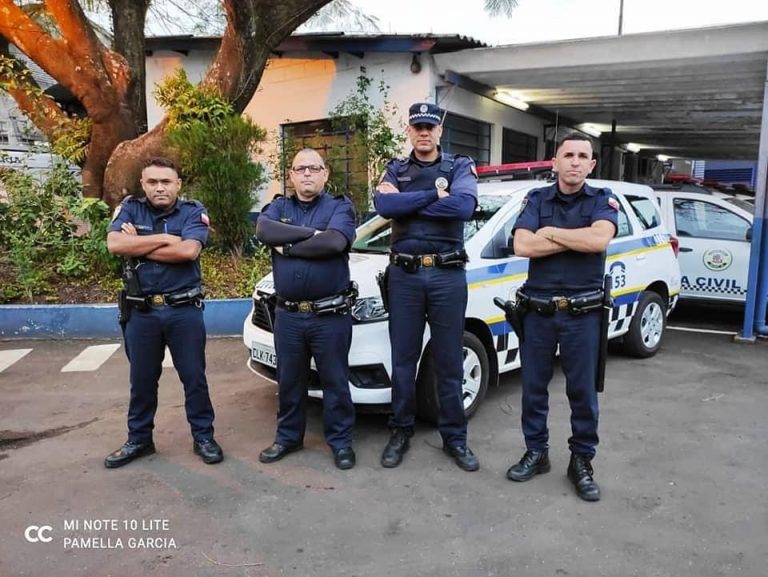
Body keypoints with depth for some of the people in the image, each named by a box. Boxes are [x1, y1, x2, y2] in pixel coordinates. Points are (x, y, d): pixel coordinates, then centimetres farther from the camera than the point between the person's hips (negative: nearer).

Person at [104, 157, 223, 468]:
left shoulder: (193, 212, -3)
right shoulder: (130, 209, 4)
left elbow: (188, 251, -20)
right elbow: (114, 244, -13)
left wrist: (138, 246, -11)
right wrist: (164, 238, -14)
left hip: (184, 310, -2)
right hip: (141, 311, 2)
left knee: (194, 377, 6)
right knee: (141, 379, 14)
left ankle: (203, 437, 20)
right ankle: (139, 439, 29)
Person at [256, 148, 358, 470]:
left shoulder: (340, 206, 0)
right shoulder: (279, 207, 11)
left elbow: (334, 242, -21)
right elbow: (264, 231, -12)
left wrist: (287, 247, -11)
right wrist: (312, 232, -15)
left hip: (330, 316, -3)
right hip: (287, 315, 4)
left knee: (335, 381, 8)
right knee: (289, 381, 16)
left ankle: (341, 441, 23)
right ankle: (288, 437, 32)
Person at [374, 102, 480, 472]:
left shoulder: (460, 167, 5)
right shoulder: (395, 171, 10)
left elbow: (464, 206, -17)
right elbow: (384, 206, -12)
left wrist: (406, 202, -12)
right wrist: (434, 194, -13)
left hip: (448, 274, -1)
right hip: (404, 274, 1)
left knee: (449, 361, 7)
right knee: (403, 359, 8)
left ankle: (455, 437, 20)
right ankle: (400, 432, 23)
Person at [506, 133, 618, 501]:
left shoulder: (602, 200, 3)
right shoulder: (536, 199, 5)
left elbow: (600, 239, -19)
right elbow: (522, 246, -11)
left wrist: (550, 232, -10)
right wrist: (578, 238, -11)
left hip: (583, 313, -1)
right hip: (538, 310, 1)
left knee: (583, 391, 7)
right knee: (533, 387, 10)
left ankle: (581, 461, 23)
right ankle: (536, 452, 27)